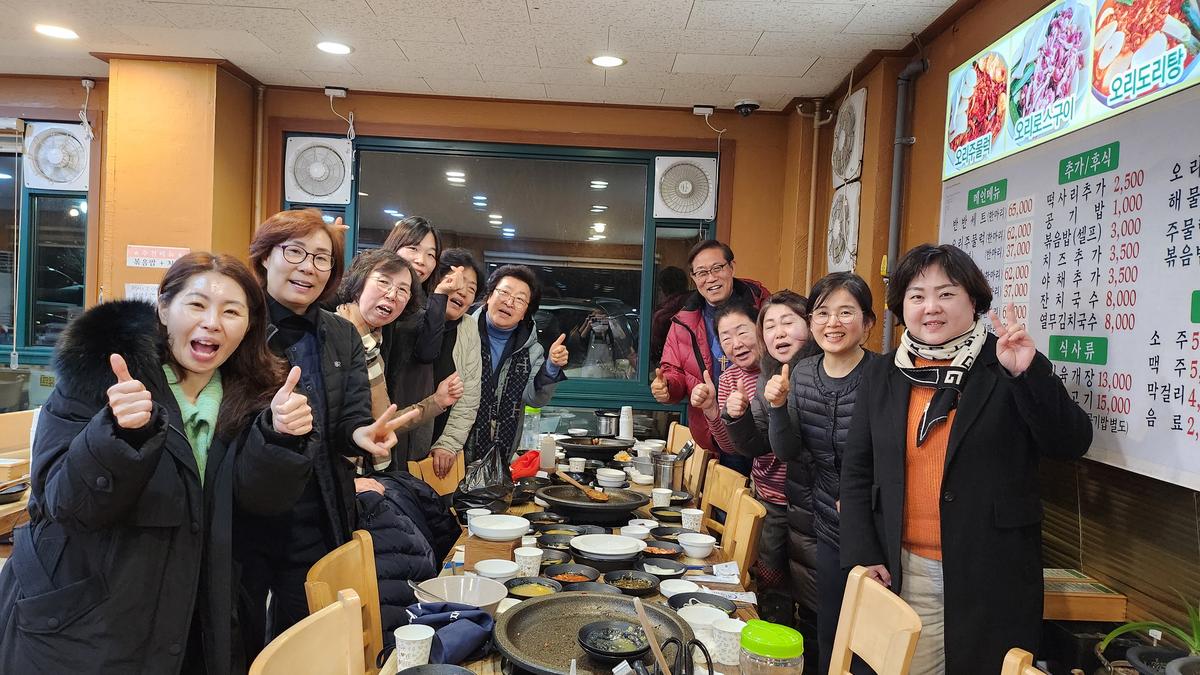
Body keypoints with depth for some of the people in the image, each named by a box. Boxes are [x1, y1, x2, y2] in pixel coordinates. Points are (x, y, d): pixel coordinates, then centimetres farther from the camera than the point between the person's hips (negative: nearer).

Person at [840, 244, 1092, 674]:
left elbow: (1072, 444, -10)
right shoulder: (882, 375, 5)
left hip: (992, 576, -2)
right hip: (904, 573, 3)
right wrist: (863, 555, 0)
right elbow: (856, 471, 7)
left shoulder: (1008, 369, -3)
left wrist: (1028, 373, -22)